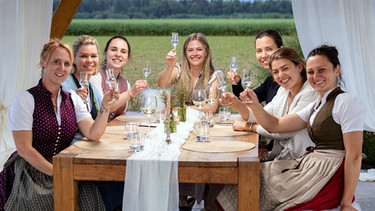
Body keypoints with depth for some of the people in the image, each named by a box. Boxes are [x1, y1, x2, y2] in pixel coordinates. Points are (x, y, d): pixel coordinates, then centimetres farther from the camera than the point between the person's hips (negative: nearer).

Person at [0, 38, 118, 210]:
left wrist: (105, 107, -17)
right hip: (31, 172, -5)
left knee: (90, 195, -22)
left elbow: (93, 135, -3)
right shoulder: (25, 99, -6)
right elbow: (24, 148, -11)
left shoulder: (72, 99, 9)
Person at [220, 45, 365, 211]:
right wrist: (254, 105, -5)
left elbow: (354, 155, -16)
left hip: (330, 175, -8)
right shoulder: (316, 106, 16)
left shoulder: (346, 102, -11)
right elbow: (275, 125, 14)